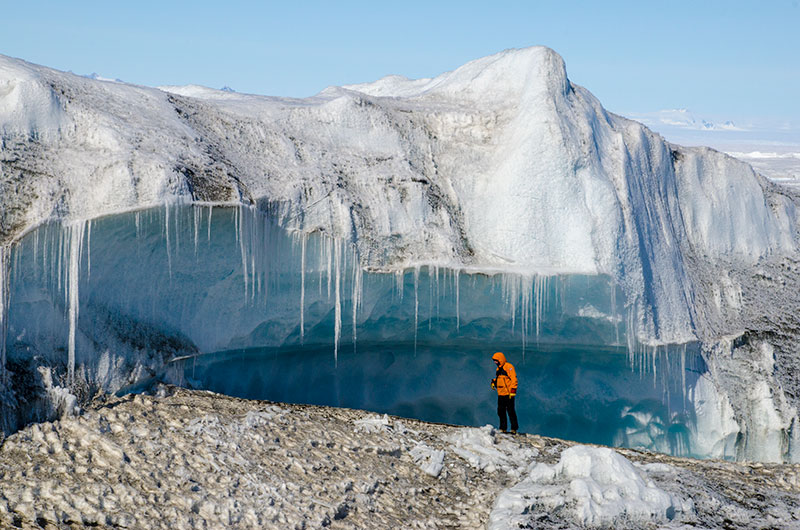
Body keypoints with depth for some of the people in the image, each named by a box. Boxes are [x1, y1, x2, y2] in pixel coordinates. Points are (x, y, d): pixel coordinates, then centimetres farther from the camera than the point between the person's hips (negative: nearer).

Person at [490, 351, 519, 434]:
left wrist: (513, 391, -21)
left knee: (510, 411, -6)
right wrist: (494, 382, 8)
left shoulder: (509, 367, -9)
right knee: (501, 411, 8)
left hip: (508, 394, -9)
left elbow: (514, 379, -14)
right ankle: (503, 428, 15)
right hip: (501, 394, 9)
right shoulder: (499, 368, 18)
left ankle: (514, 428, -2)